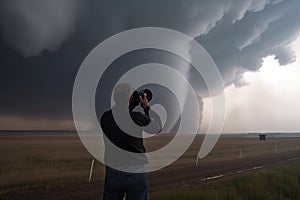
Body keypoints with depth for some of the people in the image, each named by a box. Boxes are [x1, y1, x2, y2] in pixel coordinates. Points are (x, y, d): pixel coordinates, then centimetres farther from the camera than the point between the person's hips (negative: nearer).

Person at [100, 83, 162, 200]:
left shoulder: (105, 117, -8)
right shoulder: (137, 117, -17)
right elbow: (157, 127, 0)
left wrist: (130, 109, 9)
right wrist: (146, 107, 3)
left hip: (113, 173, 3)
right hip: (136, 174, -2)